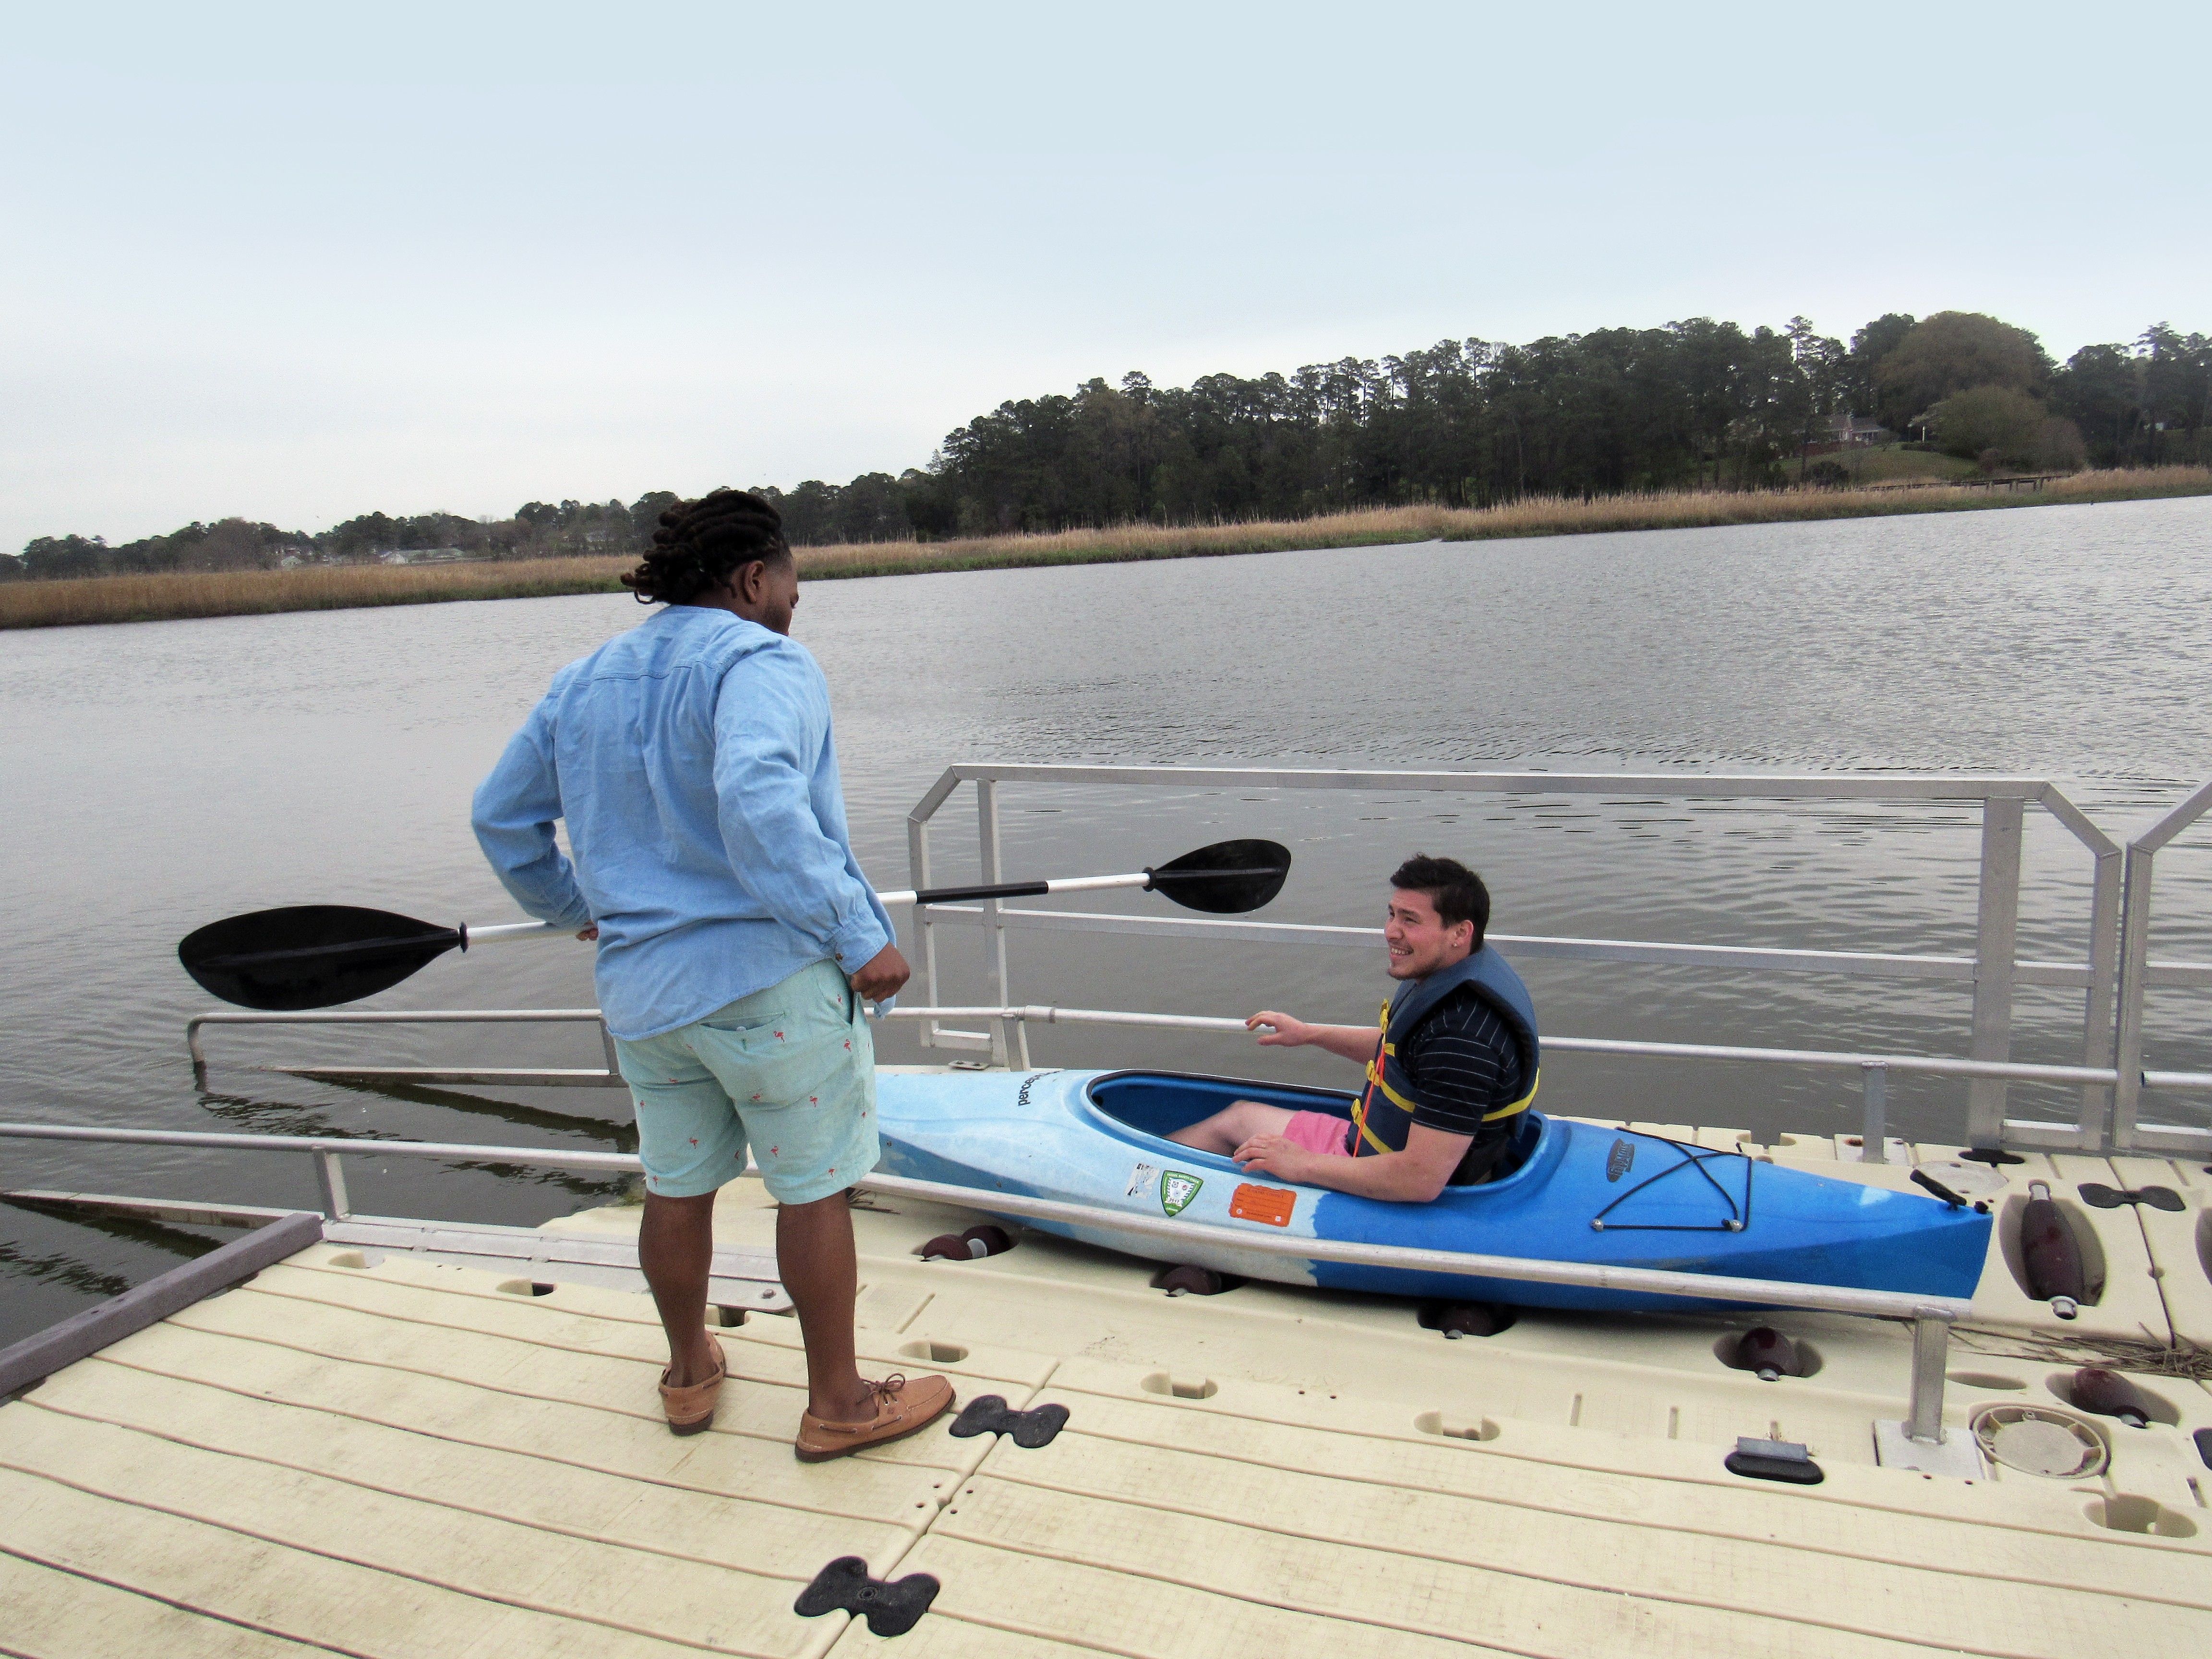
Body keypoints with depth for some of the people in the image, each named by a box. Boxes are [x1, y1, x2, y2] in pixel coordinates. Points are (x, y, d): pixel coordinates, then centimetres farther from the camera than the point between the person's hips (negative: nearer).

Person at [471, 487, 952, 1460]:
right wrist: (858, 935, -28)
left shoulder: (583, 683, 12)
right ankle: (837, 1405, 20)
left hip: (638, 985, 7)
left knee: (675, 1185, 20)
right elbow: (759, 801, -31)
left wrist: (571, 906, 33)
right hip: (768, 977, -7)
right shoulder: (759, 662, -12)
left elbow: (501, 815, 18)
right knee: (814, 1187, 7)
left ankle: (688, 1375, 40)